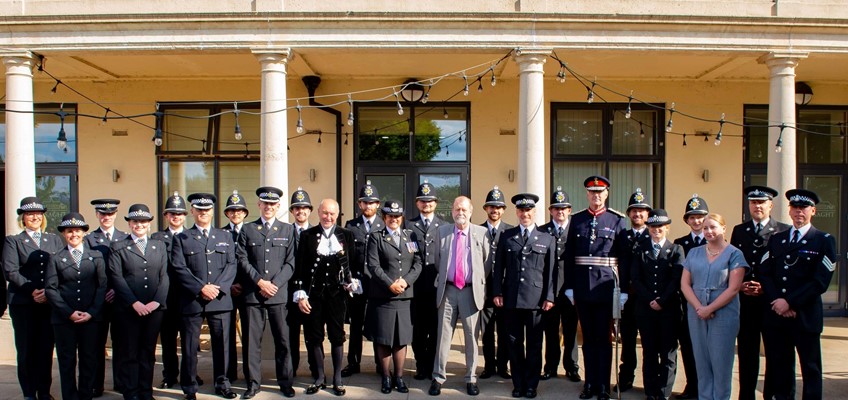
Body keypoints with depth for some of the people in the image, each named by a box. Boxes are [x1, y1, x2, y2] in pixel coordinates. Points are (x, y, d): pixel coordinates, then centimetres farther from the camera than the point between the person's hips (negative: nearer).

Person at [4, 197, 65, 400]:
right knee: (26, 350, 4)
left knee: (46, 349, 4)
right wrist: (32, 291, -13)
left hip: (50, 303, 2)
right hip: (23, 303, -2)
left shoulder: (55, 240, 14)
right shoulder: (13, 241, 7)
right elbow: (10, 271, -5)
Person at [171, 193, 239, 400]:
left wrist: (218, 287, -9)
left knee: (222, 343, 6)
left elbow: (231, 265, 6)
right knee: (190, 345, 2)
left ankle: (222, 383, 18)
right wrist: (201, 288, -13)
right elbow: (179, 269, -3)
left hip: (220, 300, 2)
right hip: (192, 301, -2)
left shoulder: (225, 237, 15)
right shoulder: (181, 239, 7)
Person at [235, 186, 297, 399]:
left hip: (279, 293, 0)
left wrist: (275, 284, -8)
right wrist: (260, 282, -9)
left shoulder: (287, 230, 10)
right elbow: (242, 260, 1)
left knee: (283, 340, 3)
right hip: (252, 293, 0)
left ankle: (285, 382, 15)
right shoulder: (247, 229, 9)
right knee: (252, 340, 4)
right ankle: (253, 383, 14)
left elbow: (290, 262, 4)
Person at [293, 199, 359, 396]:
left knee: (337, 336, 6)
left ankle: (337, 378, 19)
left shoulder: (346, 235, 4)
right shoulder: (307, 235, 3)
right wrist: (300, 294, -4)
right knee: (314, 336, 7)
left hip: (336, 293, 0)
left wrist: (353, 281, -10)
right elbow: (300, 267, 0)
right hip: (313, 294, 1)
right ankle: (320, 377, 22)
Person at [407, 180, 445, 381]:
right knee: (418, 329, 6)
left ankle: (433, 366, 19)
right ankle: (421, 366, 19)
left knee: (435, 328, 6)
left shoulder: (445, 226, 7)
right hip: (416, 286, 0)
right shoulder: (408, 225, 7)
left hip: (438, 285, 0)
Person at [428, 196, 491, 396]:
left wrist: (478, 279, 4)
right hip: (447, 290, 1)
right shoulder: (442, 231, 5)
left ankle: (471, 378, 19)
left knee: (471, 336, 7)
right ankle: (438, 377, 14)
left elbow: (488, 261, 6)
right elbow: (437, 258, 13)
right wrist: (443, 277, 9)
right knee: (443, 335, 6)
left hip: (471, 290, -1)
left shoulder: (481, 233, 1)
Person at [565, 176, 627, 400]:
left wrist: (623, 289, -6)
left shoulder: (617, 220, 0)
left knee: (603, 338, 4)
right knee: (588, 338, 11)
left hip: (606, 287, -2)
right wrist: (569, 286, 2)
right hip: (582, 288, 2)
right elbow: (569, 257, 6)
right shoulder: (577, 220, 6)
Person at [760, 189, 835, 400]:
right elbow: (765, 273, 6)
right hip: (776, 315, 4)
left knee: (810, 370, 3)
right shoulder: (776, 239, 14)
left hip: (806, 316, -4)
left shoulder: (824, 241, 0)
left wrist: (790, 302, -13)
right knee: (779, 369, 8)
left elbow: (821, 281, -9)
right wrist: (776, 301, -10)